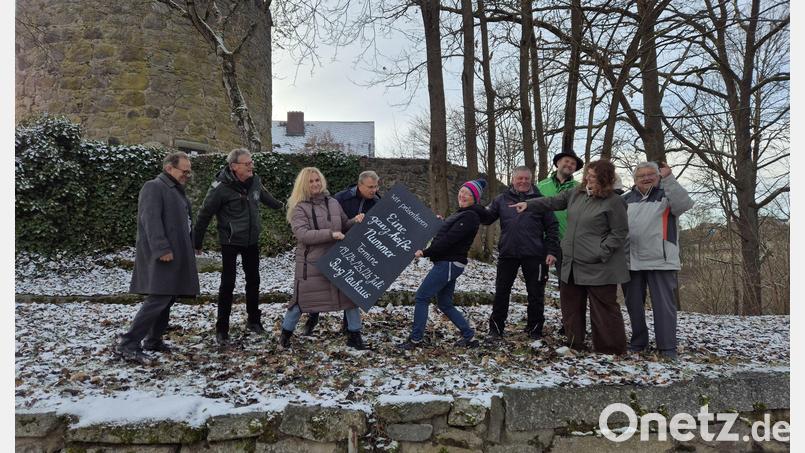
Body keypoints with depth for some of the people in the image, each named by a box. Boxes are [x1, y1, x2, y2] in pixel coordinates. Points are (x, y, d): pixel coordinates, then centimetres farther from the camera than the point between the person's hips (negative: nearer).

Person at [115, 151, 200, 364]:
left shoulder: (177, 190, 21)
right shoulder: (154, 187, -10)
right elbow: (151, 220, -20)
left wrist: (188, 250, 20)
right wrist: (162, 249, -26)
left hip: (176, 256, 10)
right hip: (161, 256, -10)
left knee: (167, 299, 13)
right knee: (158, 299, -15)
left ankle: (153, 340, 24)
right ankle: (128, 343, -10)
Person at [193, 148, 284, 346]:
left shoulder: (255, 180, -4)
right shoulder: (221, 187, -21)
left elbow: (264, 196, 19)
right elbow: (205, 215, -12)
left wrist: (280, 206, 32)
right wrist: (197, 243, -6)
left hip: (252, 241, 6)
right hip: (230, 242, -6)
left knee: (253, 281, 14)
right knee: (228, 284, -4)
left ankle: (253, 320, 31)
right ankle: (222, 330, 7)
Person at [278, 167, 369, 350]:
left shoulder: (333, 203, 8)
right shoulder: (299, 208, -7)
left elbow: (344, 226, 19)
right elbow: (302, 234, -20)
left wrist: (355, 221, -3)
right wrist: (330, 234, -26)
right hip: (311, 263, -4)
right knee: (302, 300, 5)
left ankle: (354, 336, 18)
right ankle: (286, 332, 30)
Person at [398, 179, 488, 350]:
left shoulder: (470, 216, -15)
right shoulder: (463, 213, 17)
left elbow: (449, 239, -21)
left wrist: (425, 252, -16)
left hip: (449, 264, -10)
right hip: (447, 262, 10)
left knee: (421, 298, -5)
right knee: (445, 304, 15)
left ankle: (415, 339, 3)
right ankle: (469, 337, 19)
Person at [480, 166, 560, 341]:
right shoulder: (502, 199, 8)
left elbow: (552, 226, 3)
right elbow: (487, 218, 5)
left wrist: (552, 251, -5)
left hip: (534, 254, -1)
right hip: (507, 253, 1)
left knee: (536, 293, 8)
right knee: (501, 292, 6)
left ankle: (534, 328, 23)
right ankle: (496, 328, 17)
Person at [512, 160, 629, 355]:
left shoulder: (614, 202, -12)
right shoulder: (576, 194, 8)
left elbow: (619, 233, -12)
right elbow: (553, 202, 16)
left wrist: (601, 253, -18)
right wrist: (529, 204, 6)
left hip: (599, 268, -7)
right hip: (572, 264, 7)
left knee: (604, 308, 1)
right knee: (570, 304, 15)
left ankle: (611, 348, 13)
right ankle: (574, 343, 27)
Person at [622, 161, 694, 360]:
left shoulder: (667, 195, 3)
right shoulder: (627, 199, 12)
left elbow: (685, 204, -17)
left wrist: (668, 178, -22)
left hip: (661, 261, -4)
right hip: (631, 261, 4)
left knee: (664, 305, -2)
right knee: (634, 304, 12)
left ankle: (667, 348, 6)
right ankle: (638, 343, 26)